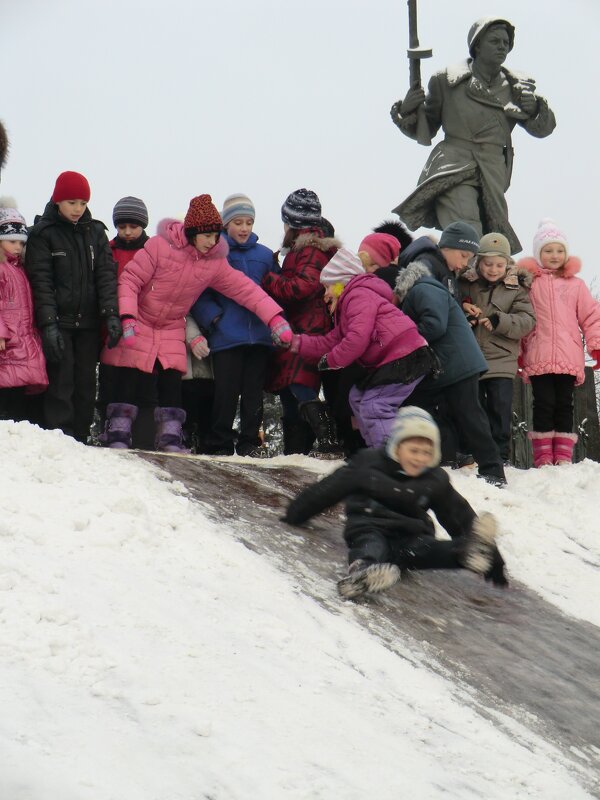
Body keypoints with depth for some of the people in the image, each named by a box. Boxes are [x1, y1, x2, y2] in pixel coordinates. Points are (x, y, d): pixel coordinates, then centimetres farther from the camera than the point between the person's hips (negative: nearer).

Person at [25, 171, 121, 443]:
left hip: (88, 322, 4)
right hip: (59, 322, -4)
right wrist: (48, 323, -16)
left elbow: (106, 275, 4)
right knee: (60, 383, -9)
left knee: (86, 384, 4)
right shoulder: (43, 233, -1)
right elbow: (40, 281, -7)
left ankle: (80, 439, 9)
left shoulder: (95, 232, 11)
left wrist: (111, 314, -9)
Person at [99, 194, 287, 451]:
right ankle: (118, 435, 3)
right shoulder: (160, 246, -20)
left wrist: (275, 318, -19)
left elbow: (245, 289, -9)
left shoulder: (215, 263, -7)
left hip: (172, 330, 4)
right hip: (138, 324, -4)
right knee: (130, 383, -5)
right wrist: (127, 319, -28)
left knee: (171, 382, -2)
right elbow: (130, 280, -18)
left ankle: (170, 438, 4)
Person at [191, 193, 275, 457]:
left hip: (259, 335, 3)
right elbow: (198, 294, 0)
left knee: (254, 392, 6)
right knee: (226, 392, -4)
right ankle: (220, 445, 3)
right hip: (226, 336, -3)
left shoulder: (264, 255, 14)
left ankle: (250, 442, 14)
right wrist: (213, 316, -13)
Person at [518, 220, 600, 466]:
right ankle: (543, 457, 0)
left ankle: (563, 456, 7)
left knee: (564, 405, 4)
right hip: (538, 359, -2)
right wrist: (516, 352, 2)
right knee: (544, 404, -3)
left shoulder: (575, 284, 11)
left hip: (569, 358, 2)